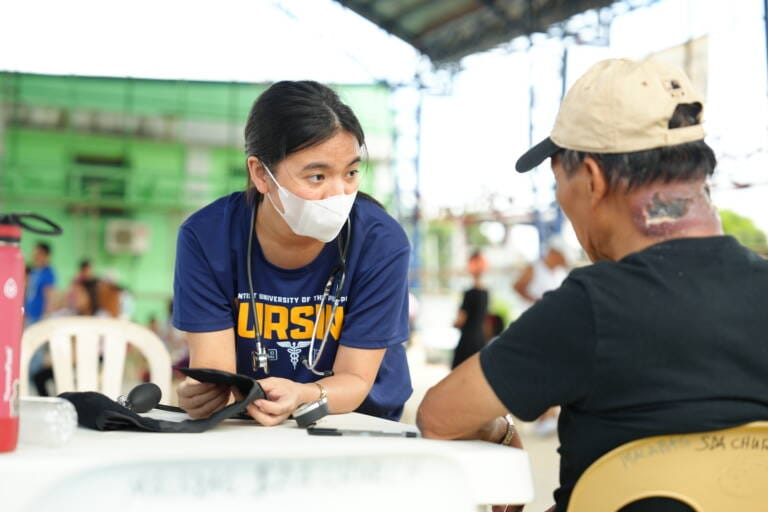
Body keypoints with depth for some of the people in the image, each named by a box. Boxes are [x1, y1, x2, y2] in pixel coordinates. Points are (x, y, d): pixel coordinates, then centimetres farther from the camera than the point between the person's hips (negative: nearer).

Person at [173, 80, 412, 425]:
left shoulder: (381, 241, -16)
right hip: (245, 430, 0)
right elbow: (212, 368, -13)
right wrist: (199, 395, -35)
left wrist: (302, 397, -33)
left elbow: (355, 379, -13)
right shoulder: (206, 236, -13)